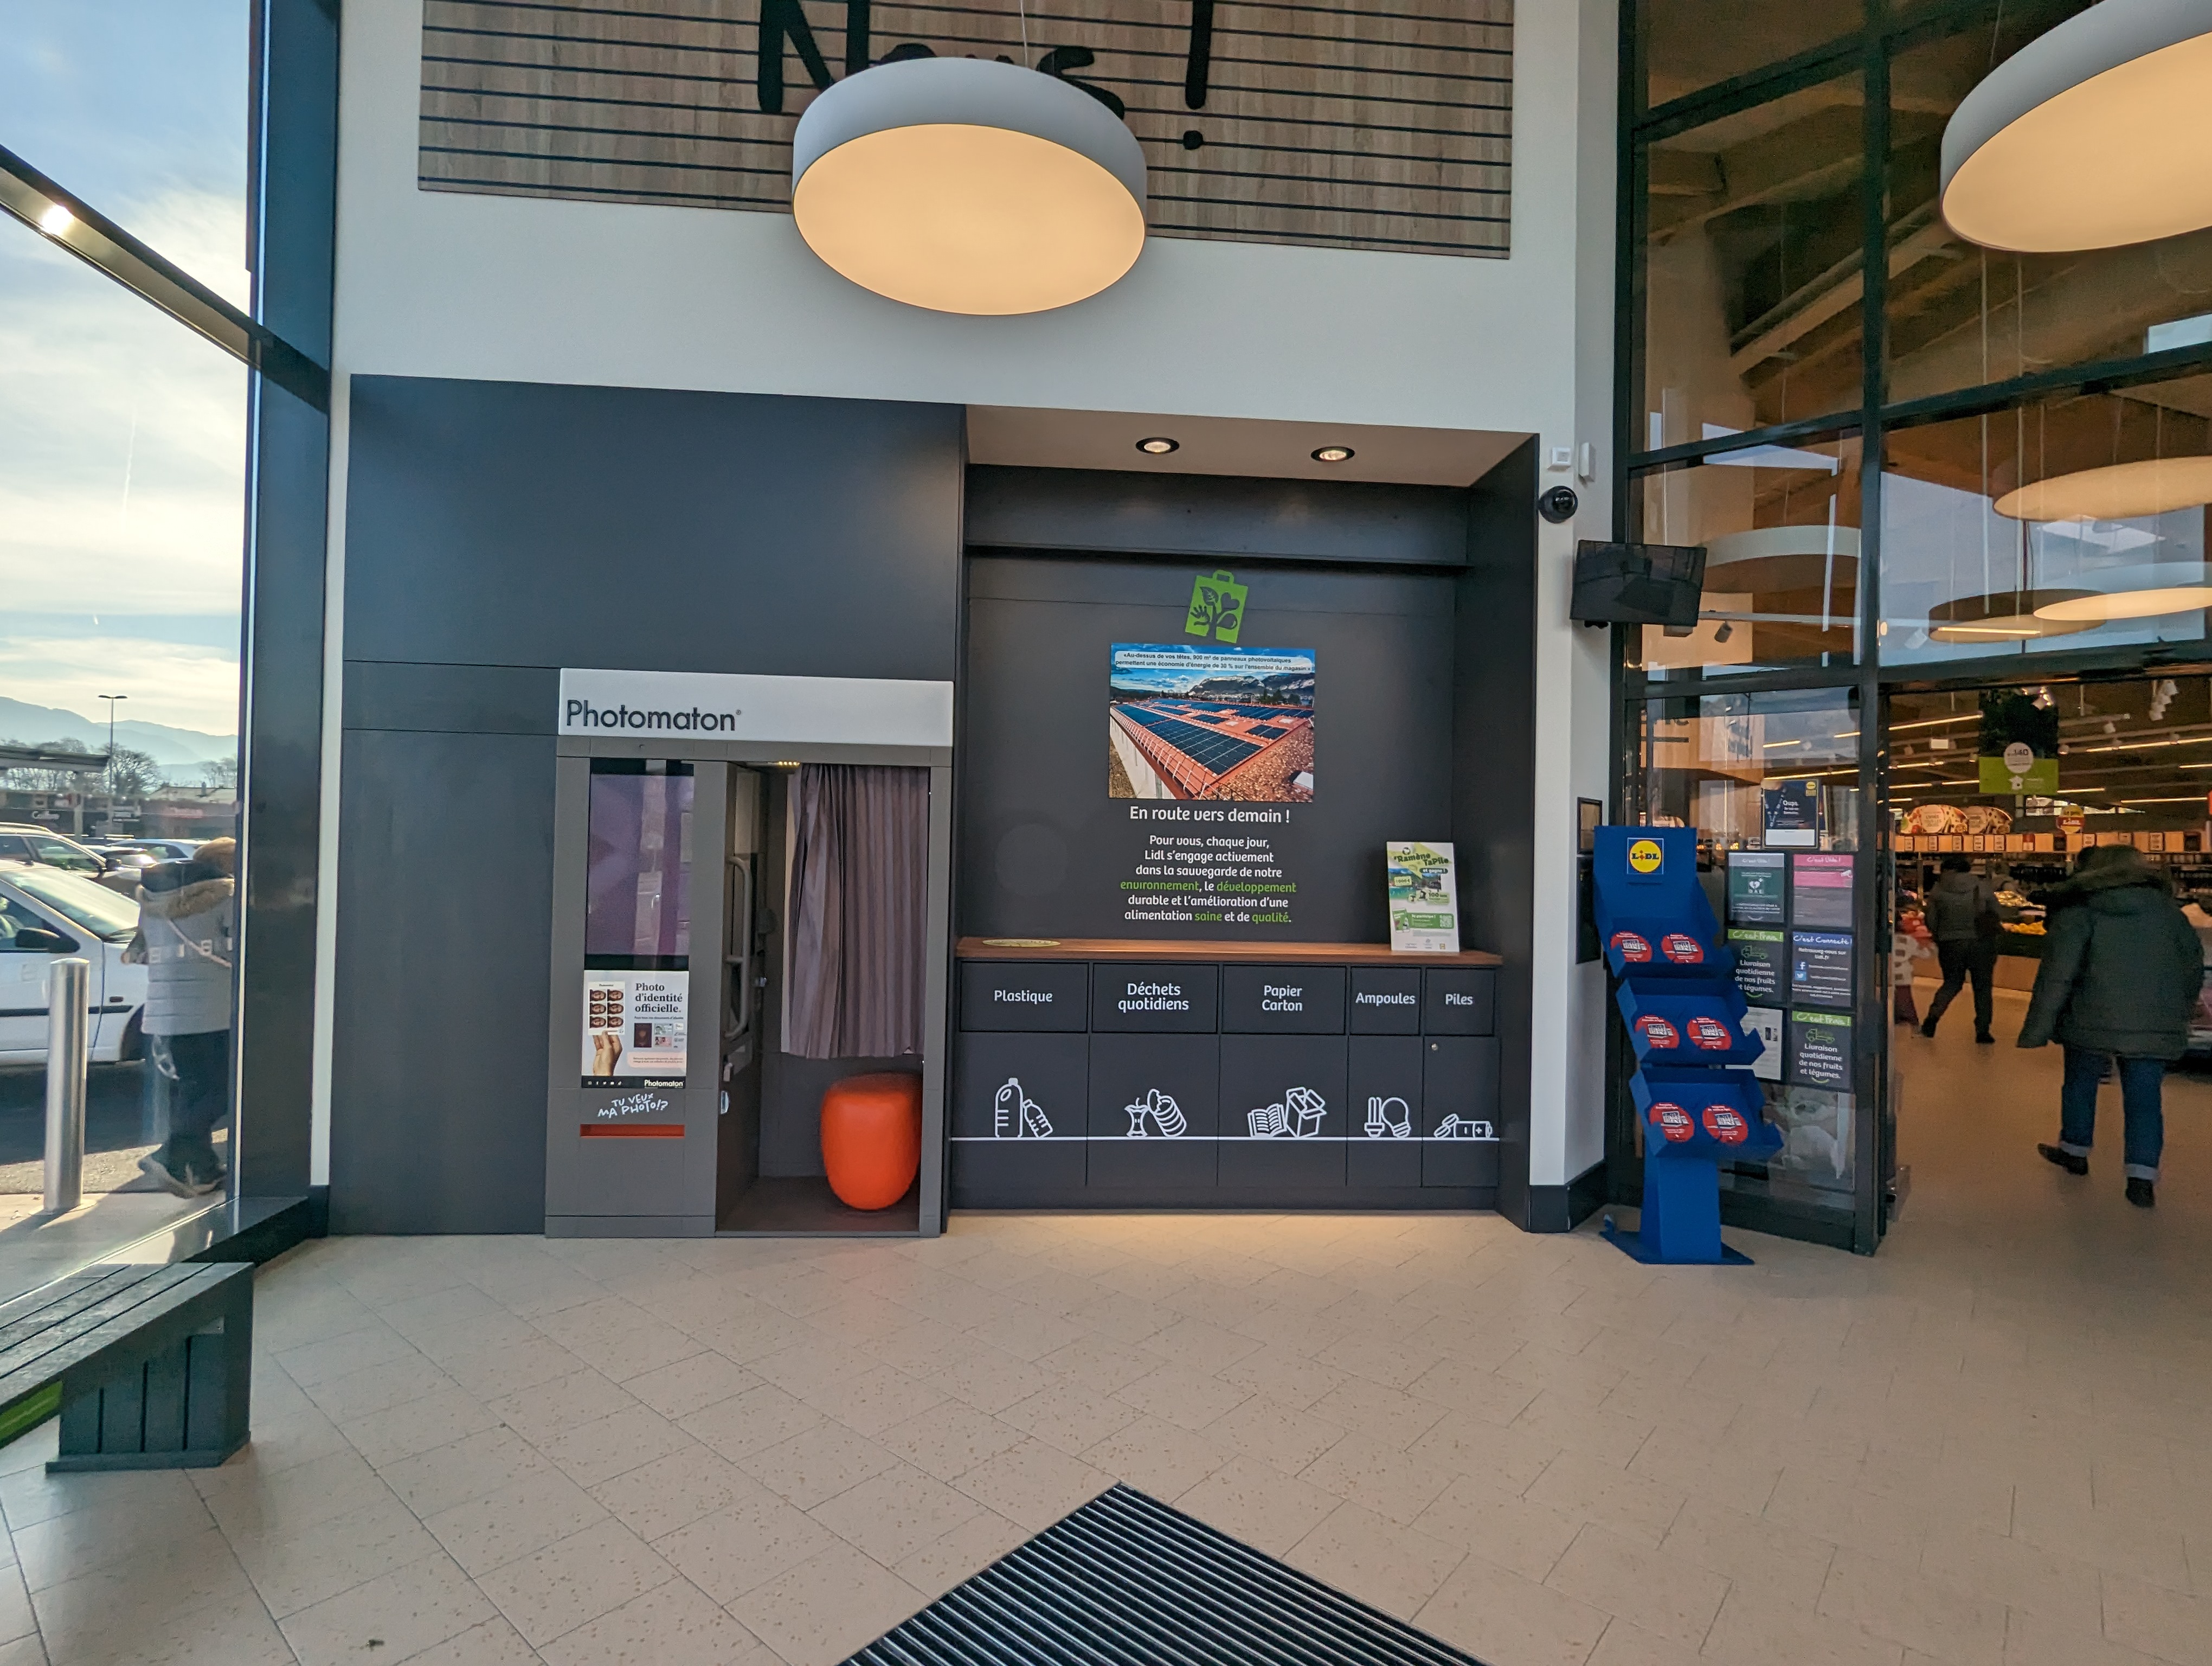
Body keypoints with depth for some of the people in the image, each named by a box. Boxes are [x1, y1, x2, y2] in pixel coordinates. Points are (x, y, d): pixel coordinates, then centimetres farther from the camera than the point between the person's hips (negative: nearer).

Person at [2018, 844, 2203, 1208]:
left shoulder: (2079, 911, -6)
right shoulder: (2166, 907, 8)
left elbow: (2057, 974, -13)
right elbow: (2194, 965, 15)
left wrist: (2037, 1029, -11)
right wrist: (2177, 1015, 26)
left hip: (2093, 1020, -3)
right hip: (2155, 1025, 3)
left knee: (2080, 1084, 16)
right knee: (2144, 1098, 7)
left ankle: (2075, 1151, 29)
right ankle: (2142, 1179, 2)